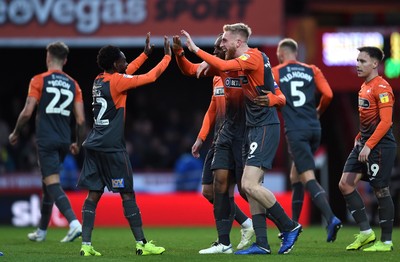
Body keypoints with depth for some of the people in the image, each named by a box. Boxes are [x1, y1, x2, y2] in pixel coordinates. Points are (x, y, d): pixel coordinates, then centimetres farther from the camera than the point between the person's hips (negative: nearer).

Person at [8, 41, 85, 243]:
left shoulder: (39, 81, -5)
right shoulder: (73, 85, 8)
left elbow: (27, 112, -10)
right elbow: (81, 120, 4)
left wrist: (16, 133, 6)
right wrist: (78, 144, 18)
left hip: (46, 140, -5)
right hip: (64, 141, 5)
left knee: (52, 183, -10)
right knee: (48, 183, 18)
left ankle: (74, 222, -29)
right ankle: (41, 231, 27)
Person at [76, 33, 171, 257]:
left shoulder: (100, 81, 12)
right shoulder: (117, 81, -10)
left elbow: (127, 72, 30)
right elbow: (150, 77, -6)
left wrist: (146, 53, 34)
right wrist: (167, 56, 6)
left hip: (94, 146, 7)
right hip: (113, 148, -7)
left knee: (94, 194, 4)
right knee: (127, 194, -2)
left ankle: (86, 245, -4)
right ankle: (142, 244, 1)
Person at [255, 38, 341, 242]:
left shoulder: (275, 72, 3)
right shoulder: (312, 71, 10)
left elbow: (267, 100, -3)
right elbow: (328, 95, 1)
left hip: (295, 131, -5)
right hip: (314, 129, 5)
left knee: (308, 178, -11)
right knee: (296, 177, 18)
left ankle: (331, 219, -30)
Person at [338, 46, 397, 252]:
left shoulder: (381, 88, -14)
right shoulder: (364, 87, 14)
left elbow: (385, 122, -20)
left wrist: (368, 145, -22)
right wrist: (359, 139, 16)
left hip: (381, 145, -9)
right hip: (365, 143, 9)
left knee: (380, 190, -3)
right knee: (345, 184, 2)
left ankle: (386, 242, 6)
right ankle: (366, 232, 7)